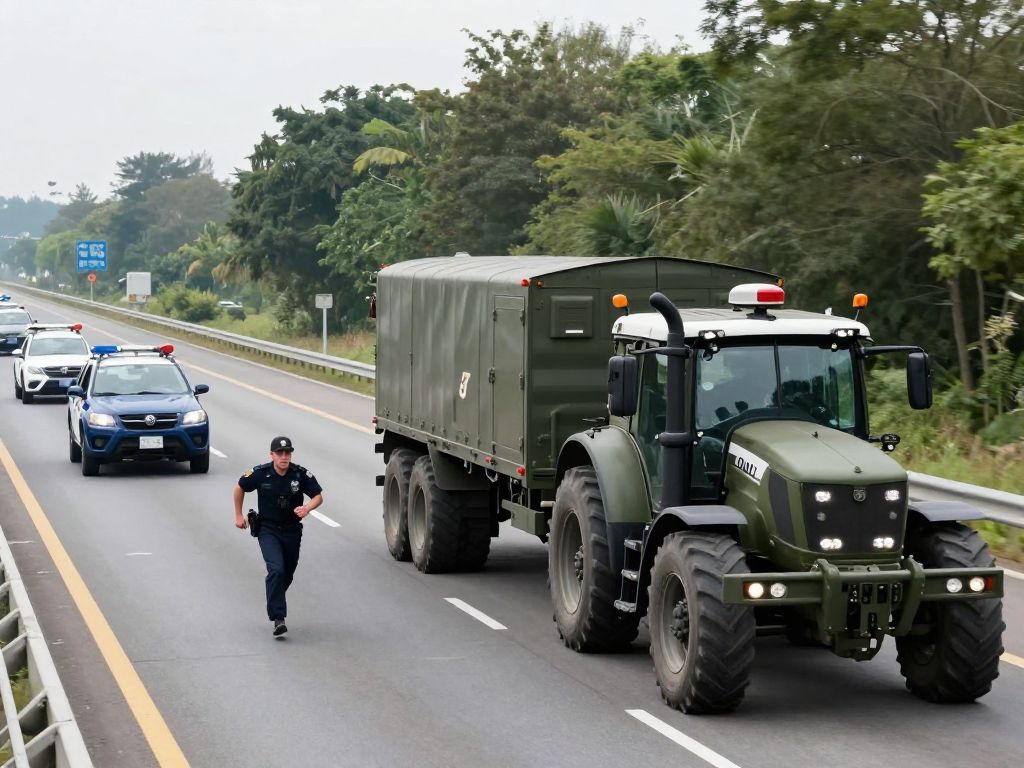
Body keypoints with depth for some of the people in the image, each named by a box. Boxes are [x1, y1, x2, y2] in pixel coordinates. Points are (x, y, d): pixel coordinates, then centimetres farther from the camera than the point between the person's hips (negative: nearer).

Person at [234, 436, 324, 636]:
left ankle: (275, 602, 43)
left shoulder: (301, 474, -12)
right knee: (276, 569, -22)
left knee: (287, 574, 14)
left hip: (292, 531, 3)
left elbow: (318, 496, -4)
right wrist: (238, 515, 7)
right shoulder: (260, 473, -14)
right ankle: (278, 618, -24)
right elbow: (239, 488, 4)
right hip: (268, 530, -3)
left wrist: (308, 507, -26)